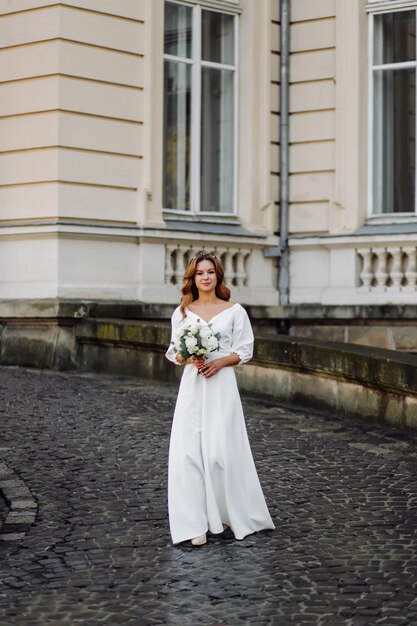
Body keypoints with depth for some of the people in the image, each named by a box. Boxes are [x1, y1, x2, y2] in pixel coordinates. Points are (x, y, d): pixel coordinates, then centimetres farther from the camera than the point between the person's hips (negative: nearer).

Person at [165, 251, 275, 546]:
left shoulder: (234, 311, 3)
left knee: (221, 451, -5)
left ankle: (227, 513, 17)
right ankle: (197, 523, -1)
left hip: (222, 385, -2)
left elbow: (244, 351, 3)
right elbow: (174, 352, 11)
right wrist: (189, 359, -10)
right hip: (192, 386, 2)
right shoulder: (182, 313, 8)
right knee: (189, 451, -6)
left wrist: (219, 362, -13)